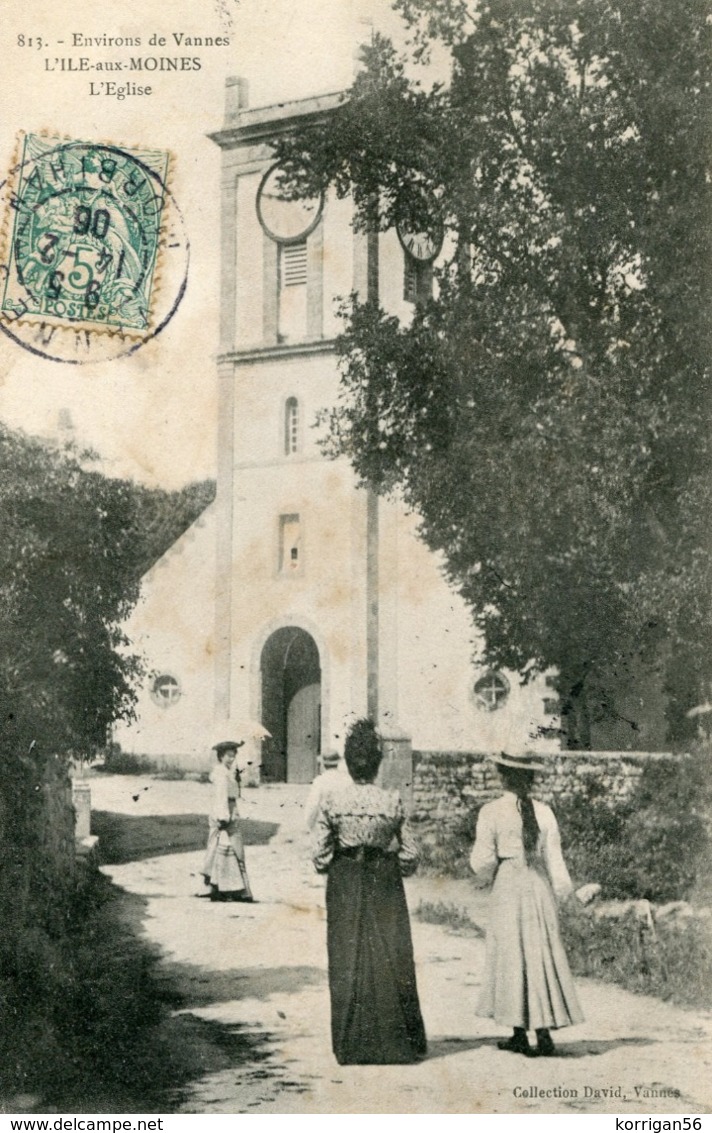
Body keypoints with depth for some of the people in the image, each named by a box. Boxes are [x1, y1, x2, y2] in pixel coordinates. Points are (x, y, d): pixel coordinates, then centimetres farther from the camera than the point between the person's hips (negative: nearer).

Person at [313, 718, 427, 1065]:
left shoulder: (332, 801, -8)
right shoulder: (392, 802, -9)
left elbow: (320, 854, -6)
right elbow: (409, 854, -5)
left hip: (344, 885, 1)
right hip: (385, 885, 0)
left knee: (347, 963, 8)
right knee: (391, 961, 8)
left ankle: (351, 1045, 12)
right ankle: (397, 1040, 13)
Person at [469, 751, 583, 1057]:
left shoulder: (491, 812, -9)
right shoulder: (543, 812, -1)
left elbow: (483, 860, -6)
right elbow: (554, 858, 2)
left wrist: (484, 876, 15)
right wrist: (562, 891, 11)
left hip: (508, 886, -2)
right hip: (539, 886, 2)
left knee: (512, 955, 7)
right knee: (541, 952, 8)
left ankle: (520, 1034, 11)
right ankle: (543, 1033, 6)